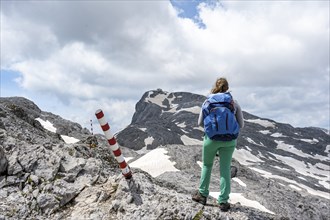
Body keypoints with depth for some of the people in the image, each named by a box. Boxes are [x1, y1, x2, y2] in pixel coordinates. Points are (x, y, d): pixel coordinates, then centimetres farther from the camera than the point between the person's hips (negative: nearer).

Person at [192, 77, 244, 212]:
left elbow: (200, 123, -1)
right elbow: (241, 124, 4)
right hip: (229, 140, 1)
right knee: (225, 169, 9)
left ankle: (202, 195, 26)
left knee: (207, 165, 20)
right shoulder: (234, 103, 1)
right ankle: (223, 202, 10)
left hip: (211, 138, 0)